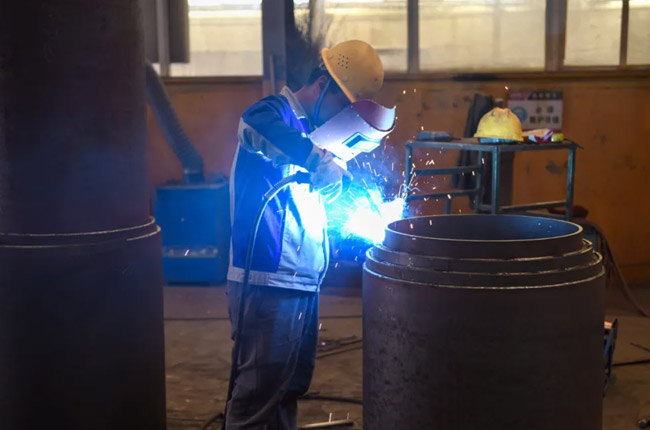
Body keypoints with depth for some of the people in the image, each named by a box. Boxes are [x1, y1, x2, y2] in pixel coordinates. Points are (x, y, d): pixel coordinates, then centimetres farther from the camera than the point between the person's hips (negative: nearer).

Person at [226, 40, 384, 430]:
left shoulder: (312, 130, 18)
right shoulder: (274, 112, -9)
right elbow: (255, 124, -37)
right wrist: (320, 161, -37)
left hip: (303, 282, 9)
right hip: (269, 283, -9)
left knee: (292, 385, 17)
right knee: (261, 390, -4)